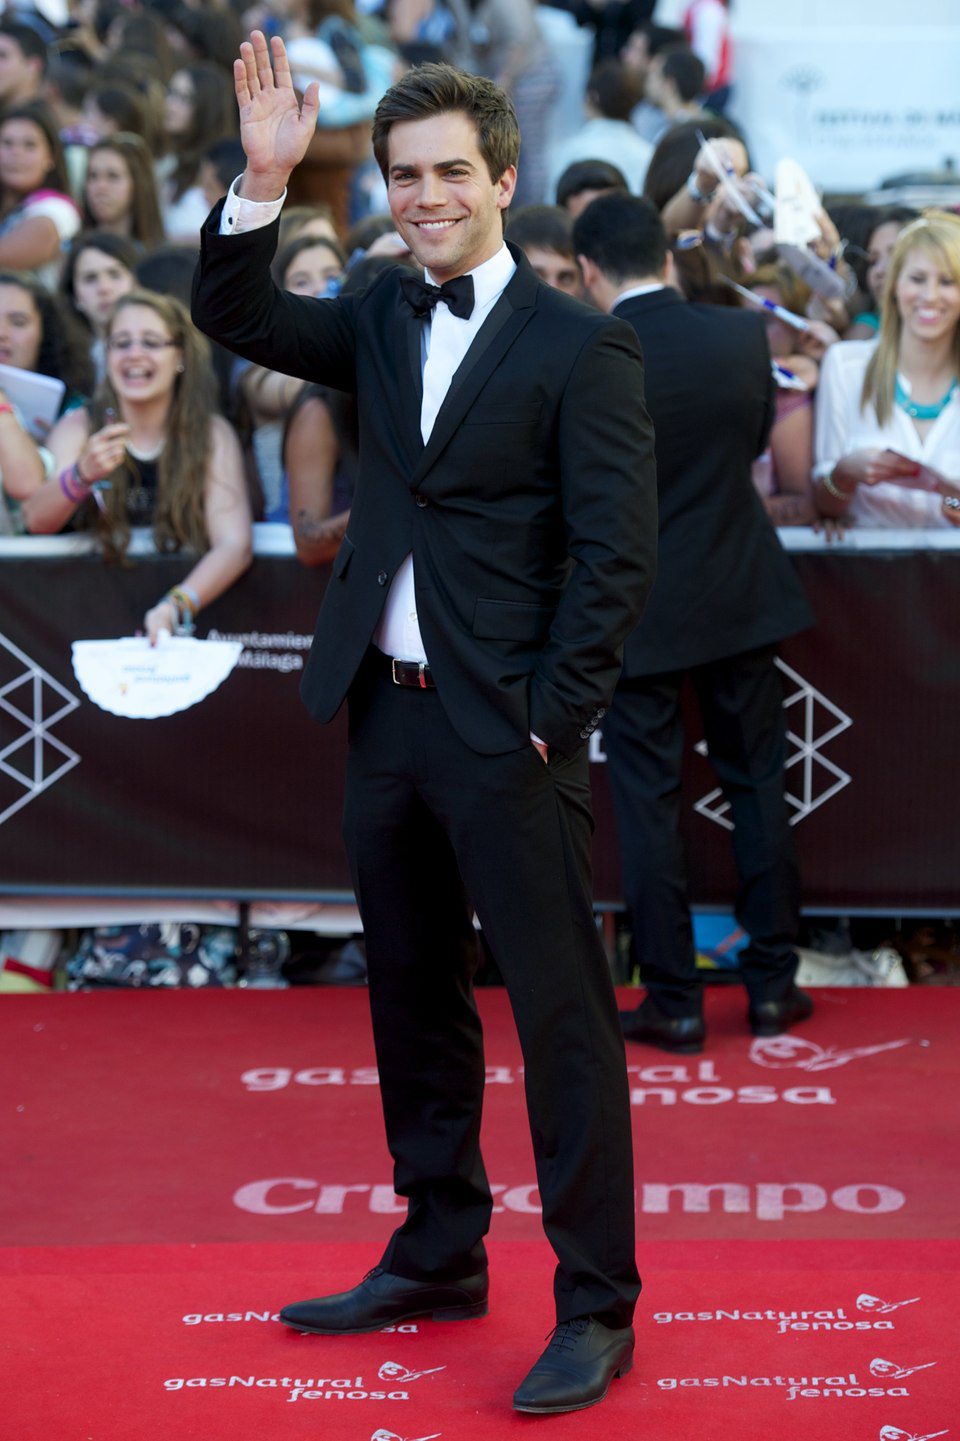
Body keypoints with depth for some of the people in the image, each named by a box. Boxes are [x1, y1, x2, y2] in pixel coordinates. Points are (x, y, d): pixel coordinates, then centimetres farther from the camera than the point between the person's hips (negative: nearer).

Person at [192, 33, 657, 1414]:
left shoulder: (581, 348, -9)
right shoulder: (381, 319, 10)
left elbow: (616, 555, -12)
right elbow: (235, 317, 5)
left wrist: (552, 719, -14)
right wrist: (263, 179, -9)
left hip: (506, 732, -7)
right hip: (386, 717, 7)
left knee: (562, 1014, -2)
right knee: (414, 1004, 17)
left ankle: (596, 1307, 6)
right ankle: (441, 1255, 31)